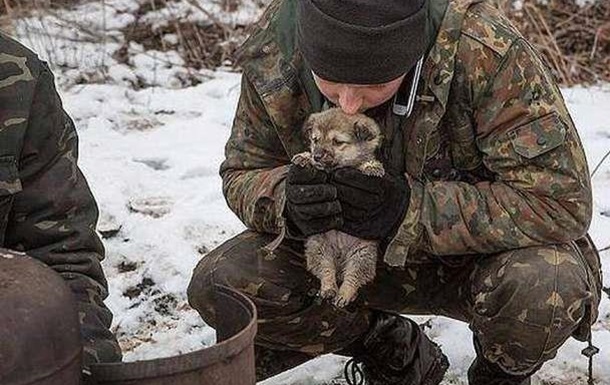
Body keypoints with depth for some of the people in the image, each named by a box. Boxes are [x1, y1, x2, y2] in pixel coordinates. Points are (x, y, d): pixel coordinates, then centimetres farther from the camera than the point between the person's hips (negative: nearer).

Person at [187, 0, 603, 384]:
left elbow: (561, 201, -30)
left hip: (475, 252, -3)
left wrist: (409, 208, -37)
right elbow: (241, 174, -4)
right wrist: (287, 200, -28)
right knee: (218, 285, -16)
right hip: (351, 254, 3)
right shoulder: (271, 55, -19)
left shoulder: (488, 51, -31)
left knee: (545, 287, -36)